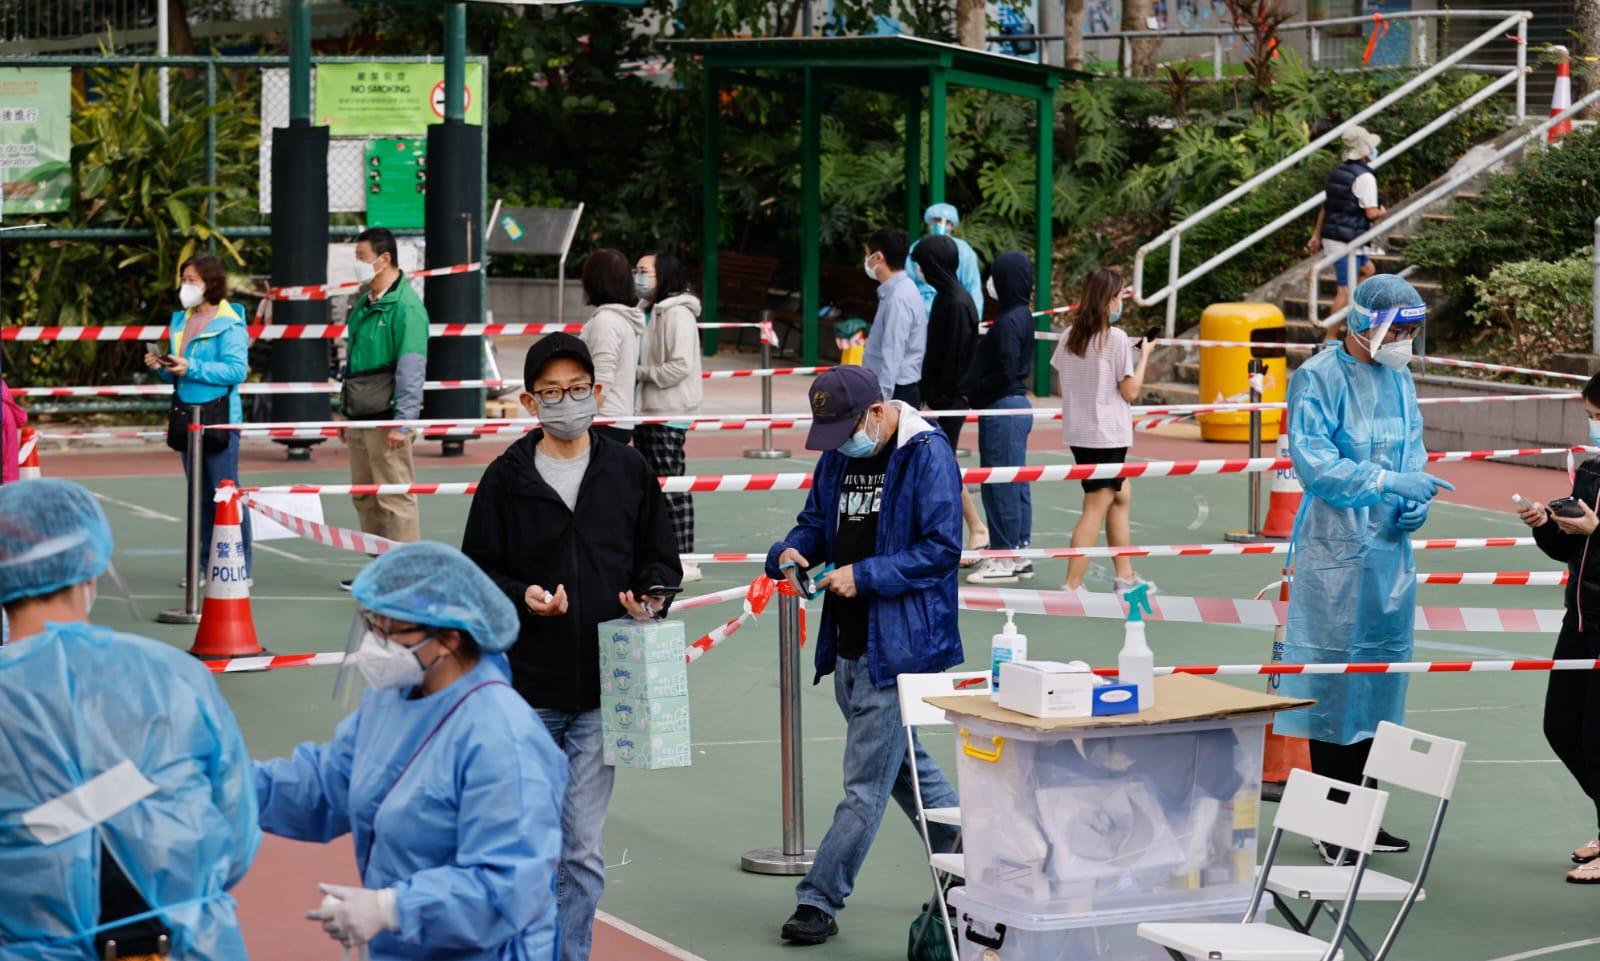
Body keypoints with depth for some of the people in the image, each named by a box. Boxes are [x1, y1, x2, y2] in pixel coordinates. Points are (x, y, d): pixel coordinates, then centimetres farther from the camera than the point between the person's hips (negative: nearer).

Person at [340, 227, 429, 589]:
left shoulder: (406, 305, -13)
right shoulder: (363, 304, 14)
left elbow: (412, 370, -17)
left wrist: (402, 423, -20)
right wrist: (348, 416, 21)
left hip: (387, 419, -9)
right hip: (360, 419, 9)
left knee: (395, 498, -6)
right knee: (364, 497, 13)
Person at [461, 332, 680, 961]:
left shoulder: (629, 472, 5)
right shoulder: (505, 479, 1)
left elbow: (660, 559, 13)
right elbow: (477, 574, 3)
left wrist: (650, 597, -7)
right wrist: (522, 597, -15)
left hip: (602, 690, 1)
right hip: (525, 689, 0)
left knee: (583, 847, 0)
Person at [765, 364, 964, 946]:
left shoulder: (927, 455, -13)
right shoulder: (837, 456, 10)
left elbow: (942, 548, -17)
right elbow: (815, 520, 20)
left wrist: (865, 576, -21)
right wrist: (791, 552, -3)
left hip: (898, 646, -9)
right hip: (848, 644, 9)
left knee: (866, 780, -3)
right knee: (902, 765, 19)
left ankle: (819, 900, 2)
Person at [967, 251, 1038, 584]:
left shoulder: (1009, 321, -18)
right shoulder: (1023, 316, 11)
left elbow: (1004, 372, -22)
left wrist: (975, 391, -10)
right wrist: (978, 387, 9)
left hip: (1002, 410, -10)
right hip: (1017, 405, 10)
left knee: (1000, 486, -3)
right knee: (1017, 485, 13)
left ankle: (1005, 560, 3)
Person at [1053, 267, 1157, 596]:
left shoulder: (1070, 335, 5)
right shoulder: (1116, 338, -13)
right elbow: (1130, 391, -10)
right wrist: (1144, 355, 2)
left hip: (1077, 431, 8)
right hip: (1107, 435, -8)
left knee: (1121, 495, 21)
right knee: (1096, 508, -5)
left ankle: (1125, 577, 26)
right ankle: (1071, 587, -8)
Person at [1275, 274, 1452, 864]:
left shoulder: (1399, 379, 12)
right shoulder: (1318, 377, -9)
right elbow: (1313, 462, -17)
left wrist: (1417, 499, -1)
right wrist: (1389, 482, -24)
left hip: (1389, 548, 7)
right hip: (1335, 549, -7)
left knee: (1380, 675, 9)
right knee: (1333, 677, -4)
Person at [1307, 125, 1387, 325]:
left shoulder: (1338, 172, 12)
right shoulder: (1365, 177, -14)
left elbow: (1325, 207, 16)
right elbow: (1371, 213, -17)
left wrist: (1316, 236, 19)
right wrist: (1382, 213, 6)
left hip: (1331, 236, 9)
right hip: (1348, 241, -9)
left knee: (1368, 270, 25)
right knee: (1345, 290, -4)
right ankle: (1331, 339, -4)